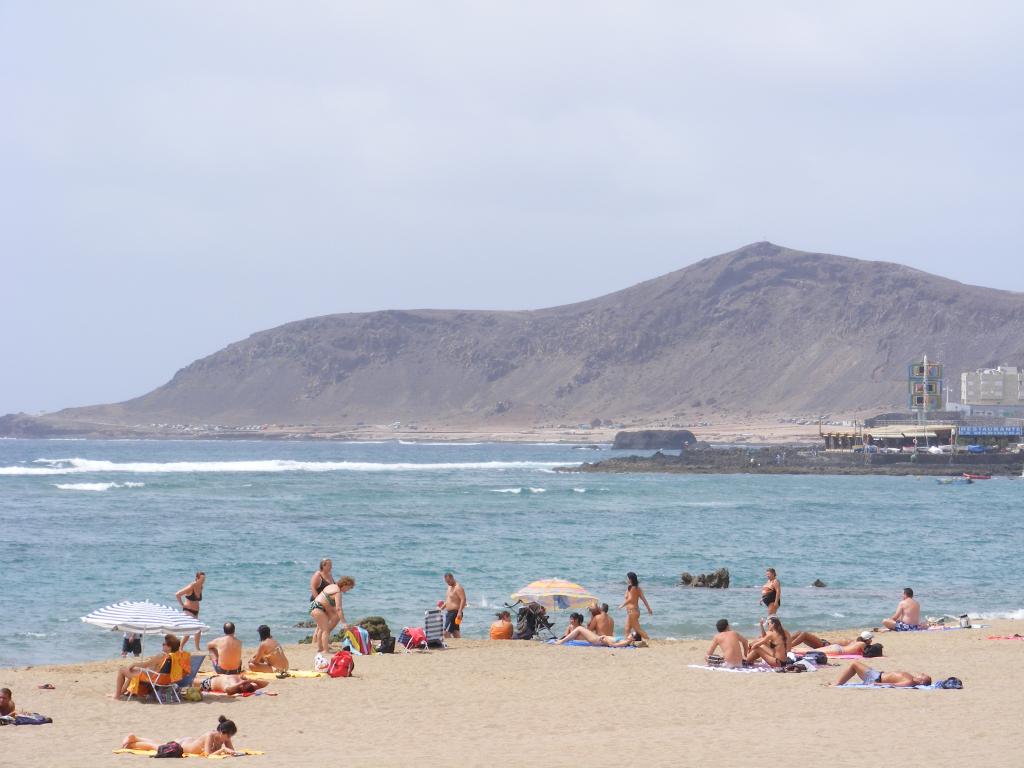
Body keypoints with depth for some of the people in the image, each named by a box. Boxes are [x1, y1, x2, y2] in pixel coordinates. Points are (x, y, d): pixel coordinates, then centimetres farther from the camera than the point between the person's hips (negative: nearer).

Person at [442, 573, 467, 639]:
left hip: (455, 613, -10)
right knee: (455, 632, 10)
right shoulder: (450, 587, 17)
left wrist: (459, 612, -30)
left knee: (446, 632, -15)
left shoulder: (458, 588, -14)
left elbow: (463, 599, -22)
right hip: (449, 613, 10)